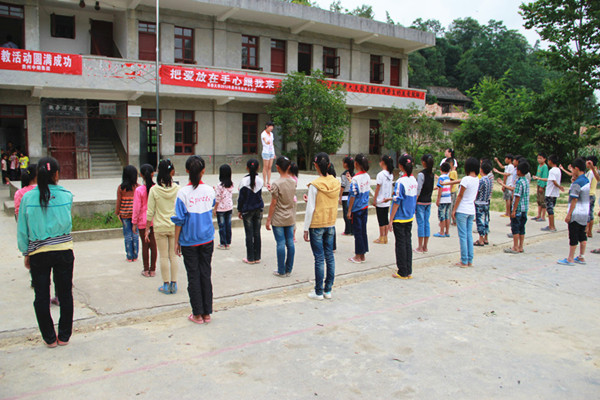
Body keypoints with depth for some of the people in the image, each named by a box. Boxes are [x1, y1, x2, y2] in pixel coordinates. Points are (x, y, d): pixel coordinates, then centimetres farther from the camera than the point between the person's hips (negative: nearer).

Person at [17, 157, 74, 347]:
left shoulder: (28, 198, -7)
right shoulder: (67, 196, -8)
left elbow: (22, 230, -2)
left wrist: (26, 254, 10)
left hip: (39, 252, 0)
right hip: (64, 250, 0)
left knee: (41, 296, 12)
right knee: (65, 294, 12)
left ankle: (49, 338, 21)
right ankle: (64, 336, 22)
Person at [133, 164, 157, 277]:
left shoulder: (139, 190, -12)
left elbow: (137, 208, -8)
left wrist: (134, 223, 1)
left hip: (143, 221, -2)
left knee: (145, 245, 7)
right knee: (153, 245, 9)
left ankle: (146, 270, 15)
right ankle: (153, 270, 16)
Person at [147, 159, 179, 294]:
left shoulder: (154, 190, -9)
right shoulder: (177, 189, -6)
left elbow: (150, 212, -5)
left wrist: (147, 229, 4)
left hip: (160, 227, -1)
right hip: (175, 227, 1)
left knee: (164, 257, 7)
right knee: (173, 256, 10)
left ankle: (166, 285, 14)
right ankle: (174, 284, 15)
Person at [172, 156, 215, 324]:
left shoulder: (183, 192, -13)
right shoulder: (210, 190, -3)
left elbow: (179, 220, -10)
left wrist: (176, 241, -2)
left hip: (189, 241, -3)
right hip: (207, 239, 3)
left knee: (193, 276, 7)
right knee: (206, 274, 10)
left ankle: (197, 314, 15)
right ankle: (207, 312, 18)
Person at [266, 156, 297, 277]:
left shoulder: (276, 184, -17)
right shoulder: (293, 182, 0)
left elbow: (273, 204, -14)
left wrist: (268, 219, -5)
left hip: (278, 219, -5)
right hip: (290, 218, 5)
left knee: (281, 244, 2)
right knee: (290, 243, 10)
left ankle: (281, 271, 10)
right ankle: (289, 270, 19)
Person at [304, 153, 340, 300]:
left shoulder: (315, 185, -16)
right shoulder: (336, 183, 1)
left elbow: (310, 209, -15)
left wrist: (306, 229, -8)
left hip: (317, 226, -5)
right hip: (331, 225, 5)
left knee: (319, 259, 1)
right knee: (330, 257, 12)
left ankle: (319, 292, 11)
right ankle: (328, 290, 21)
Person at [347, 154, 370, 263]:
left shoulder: (355, 178, -18)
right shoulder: (367, 176, 3)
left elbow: (353, 195, -18)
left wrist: (349, 210, -11)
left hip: (357, 209, -7)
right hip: (365, 207, 7)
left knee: (357, 232, 2)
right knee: (363, 231, 12)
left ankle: (358, 256, 10)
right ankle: (362, 255, 20)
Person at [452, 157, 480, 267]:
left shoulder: (466, 179, -16)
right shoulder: (477, 180, 7)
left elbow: (460, 196, -13)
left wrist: (454, 210, -5)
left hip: (462, 211, -7)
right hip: (471, 211, 7)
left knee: (463, 236, -2)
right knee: (469, 236, 11)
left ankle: (464, 262, 1)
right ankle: (470, 260, 15)